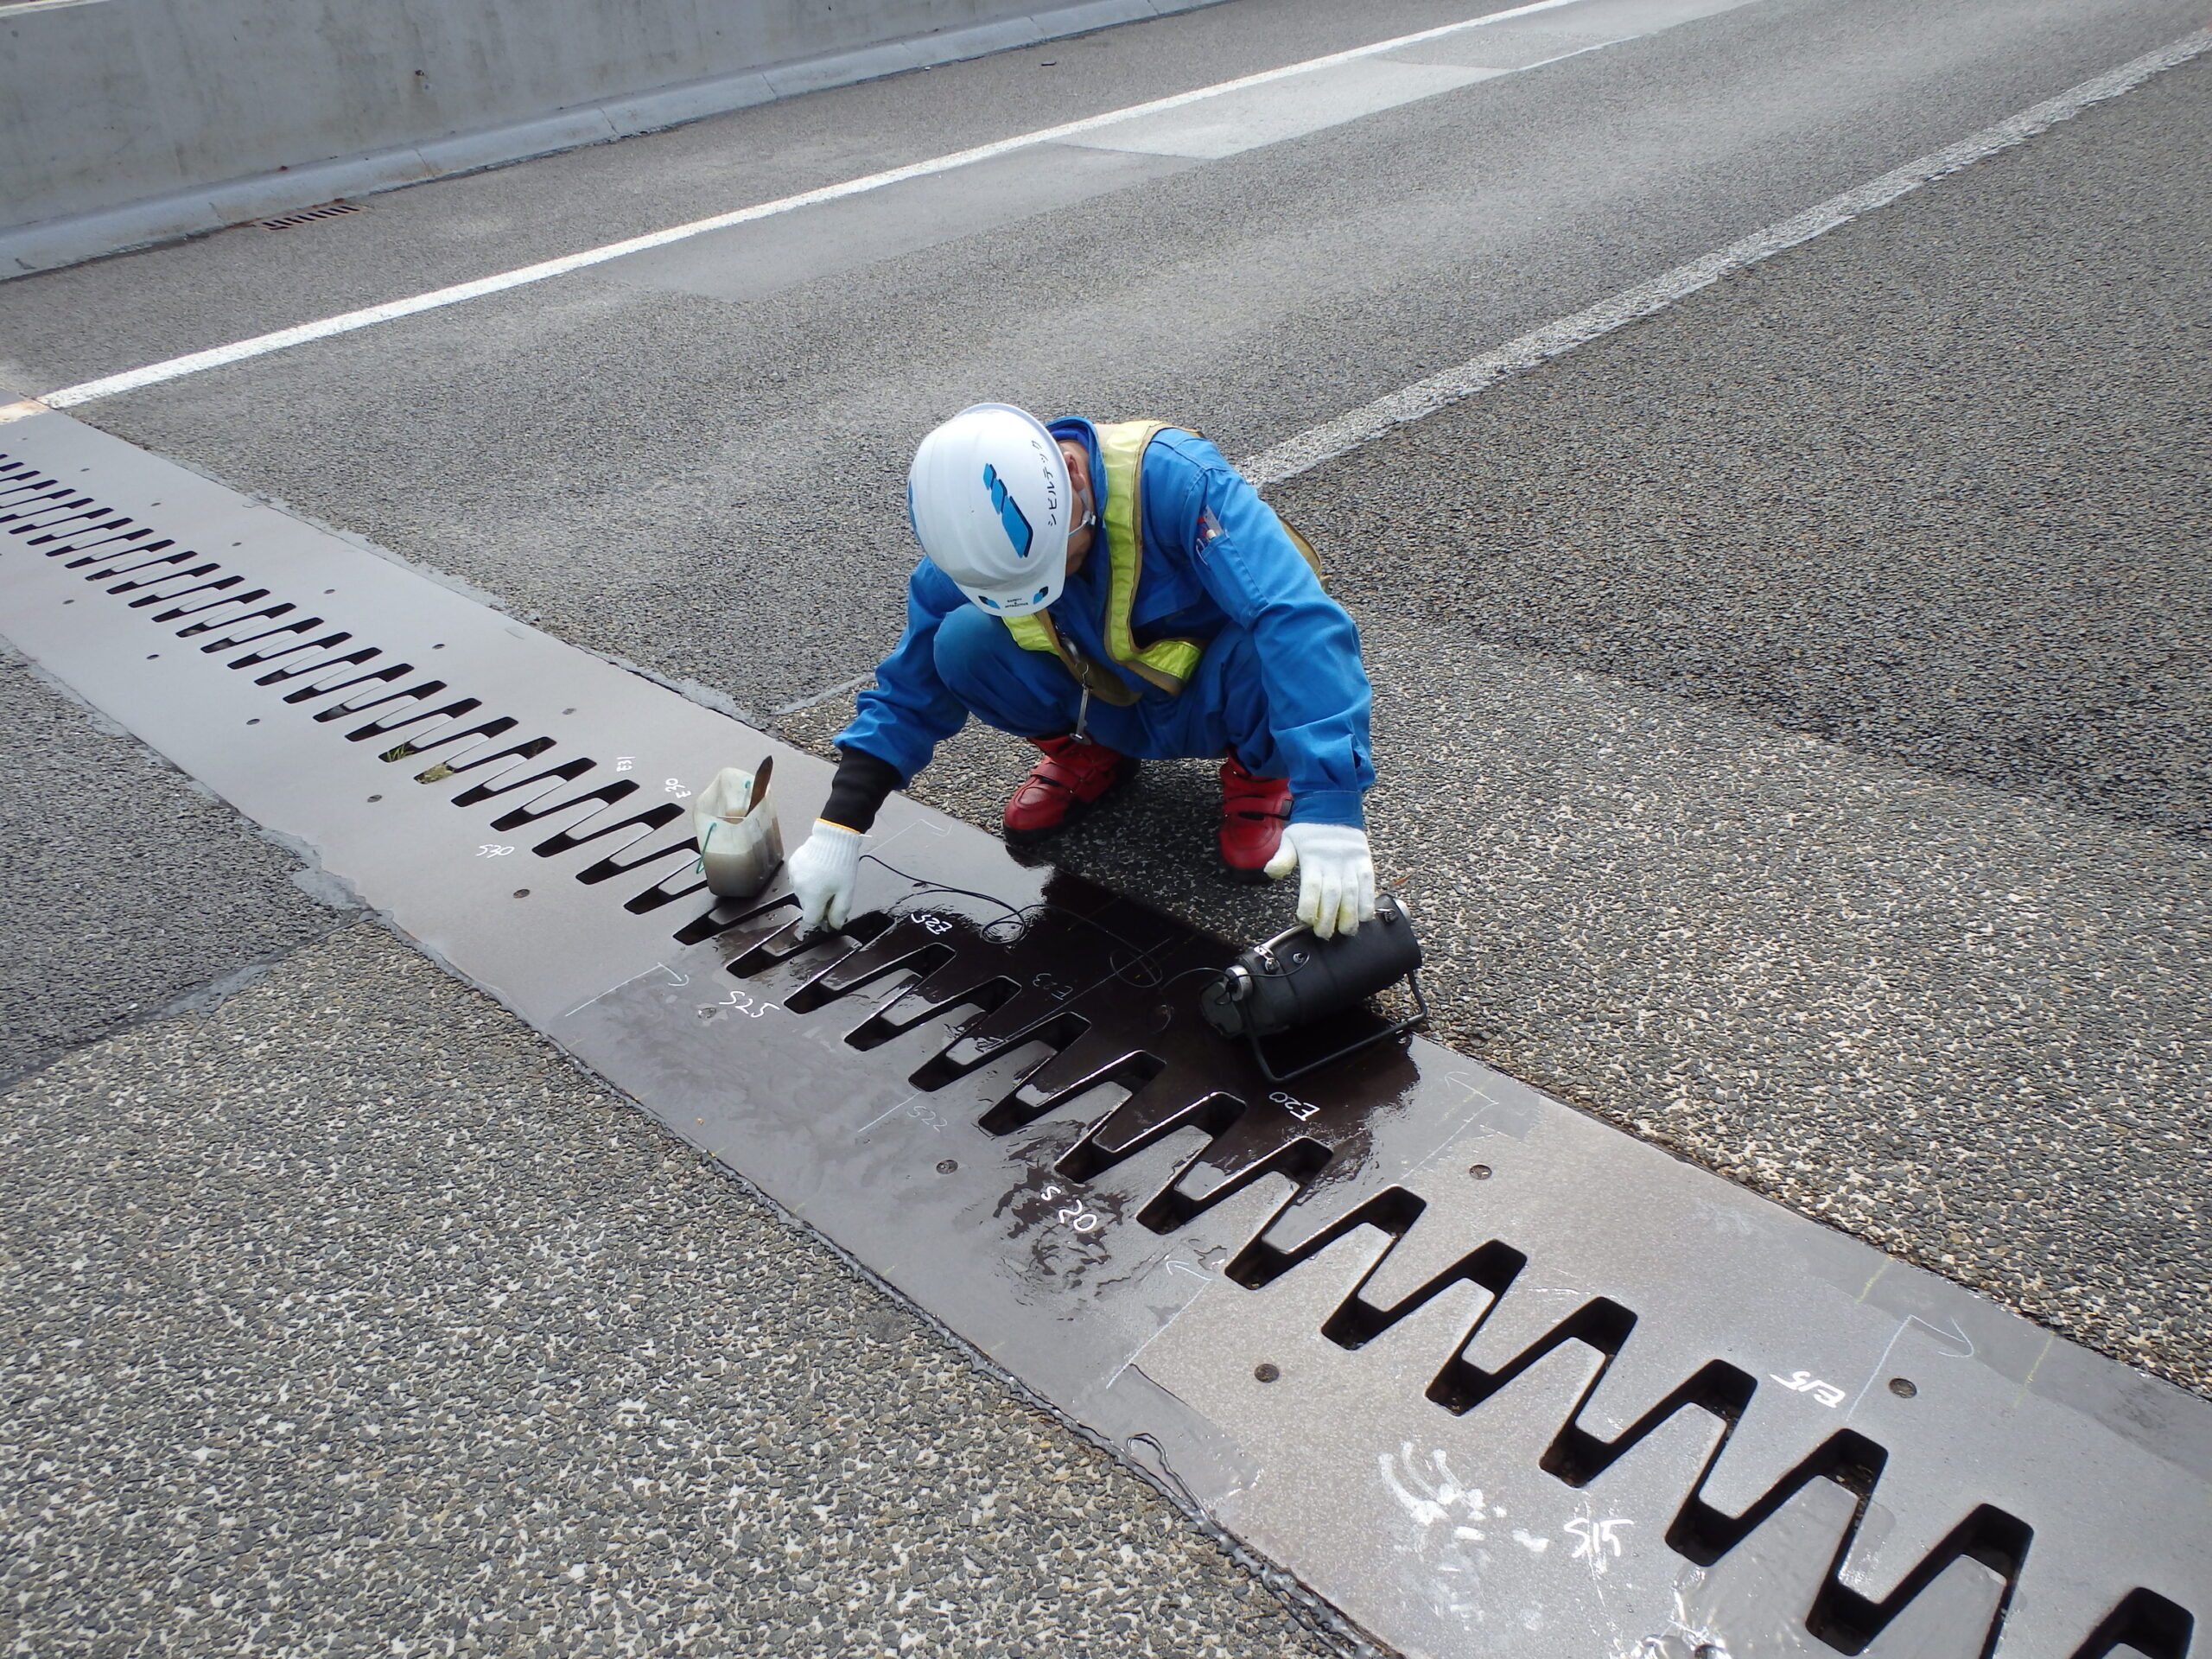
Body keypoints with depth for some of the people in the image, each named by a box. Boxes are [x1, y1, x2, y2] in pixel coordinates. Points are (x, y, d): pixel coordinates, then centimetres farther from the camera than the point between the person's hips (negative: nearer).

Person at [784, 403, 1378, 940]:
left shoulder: (1173, 478, -35)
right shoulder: (976, 535, -19)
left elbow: (1298, 620, -44)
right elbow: (911, 686, -7)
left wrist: (1328, 807, -52)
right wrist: (838, 829, -13)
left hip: (1210, 706, -3)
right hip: (1110, 708, 3)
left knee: (1269, 648, -37)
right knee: (963, 644, -23)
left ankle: (1256, 767, -2)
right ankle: (1087, 752, 7)